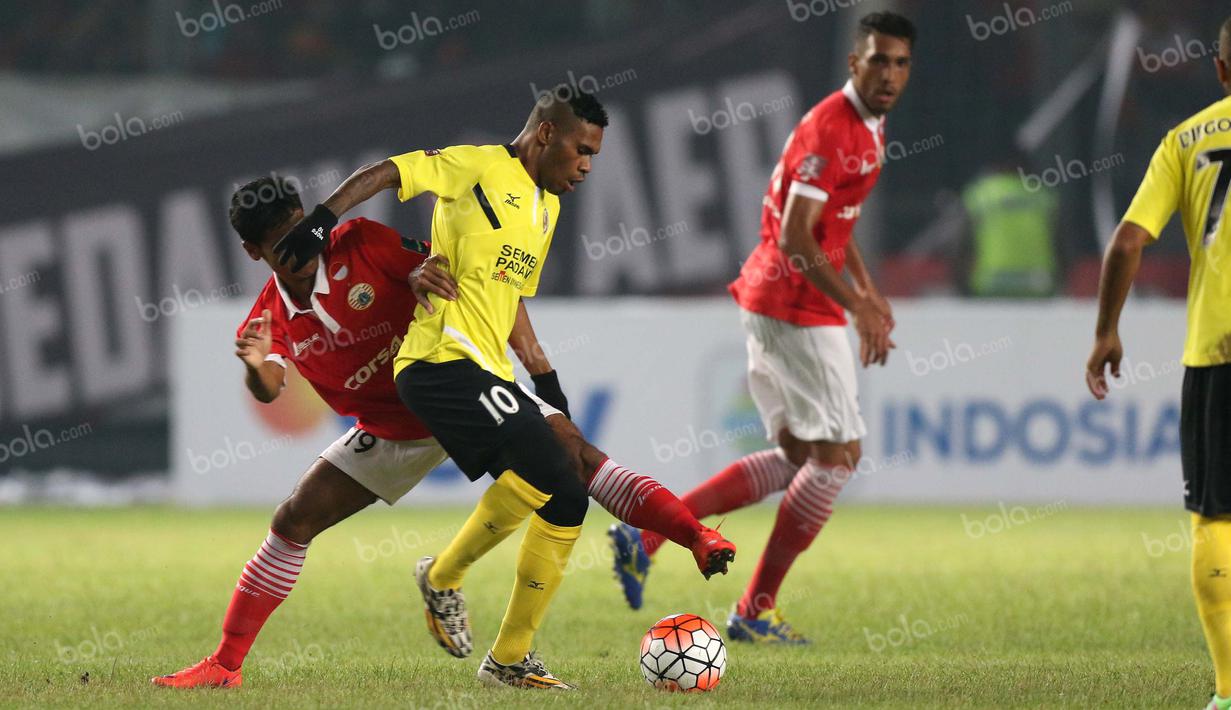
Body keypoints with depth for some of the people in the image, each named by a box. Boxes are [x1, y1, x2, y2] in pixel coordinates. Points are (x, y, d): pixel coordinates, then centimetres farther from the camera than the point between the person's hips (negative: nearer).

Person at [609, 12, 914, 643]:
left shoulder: (867, 126, 14)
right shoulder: (831, 129, -19)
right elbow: (794, 239, -24)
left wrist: (867, 291, 19)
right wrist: (858, 308, -24)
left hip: (772, 304, 10)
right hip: (795, 307, -10)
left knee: (797, 457, 13)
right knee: (838, 453, -3)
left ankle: (647, 532, 11)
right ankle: (755, 611, 3)